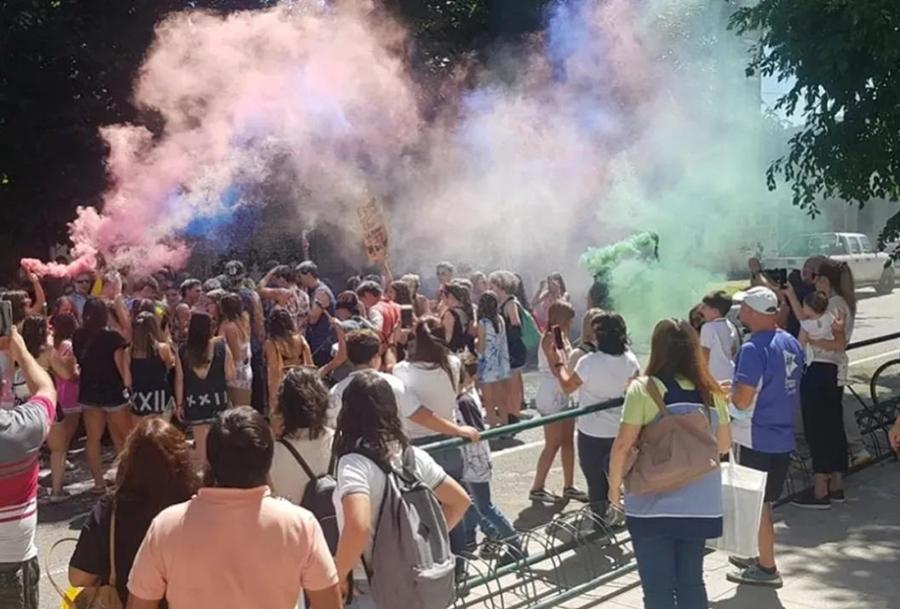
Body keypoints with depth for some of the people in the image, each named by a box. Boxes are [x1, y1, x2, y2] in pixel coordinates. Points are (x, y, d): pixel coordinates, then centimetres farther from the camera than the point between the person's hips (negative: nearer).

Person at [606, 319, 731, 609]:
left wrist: (614, 486, -1)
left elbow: (623, 445, -15)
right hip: (699, 504, 4)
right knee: (691, 581, 17)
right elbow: (724, 444, 12)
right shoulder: (710, 391, 1)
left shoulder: (644, 388, -12)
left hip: (652, 504, -4)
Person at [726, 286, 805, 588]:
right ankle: (763, 556, 32)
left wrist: (727, 391, -3)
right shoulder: (791, 343, 5)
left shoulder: (753, 348, -21)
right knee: (764, 501, 21)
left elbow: (742, 400, -24)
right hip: (784, 435, 8)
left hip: (757, 438, -8)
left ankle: (767, 568, 14)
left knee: (758, 503, 5)